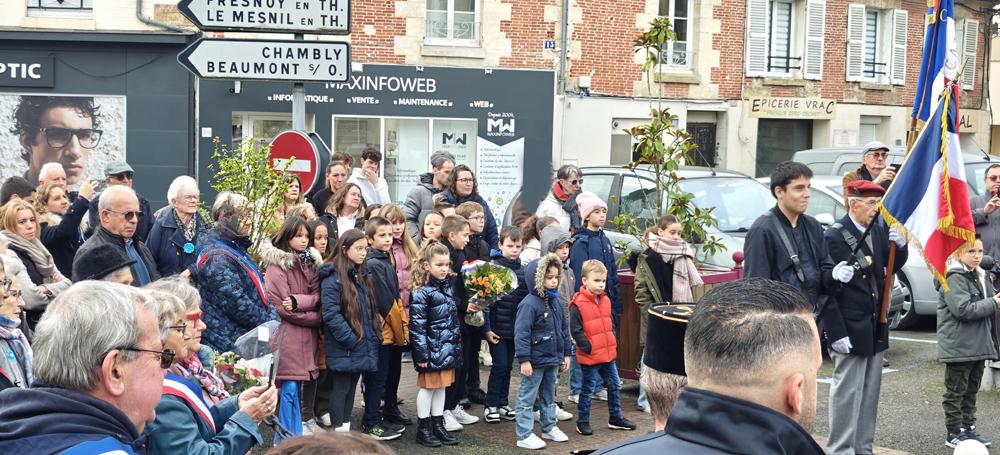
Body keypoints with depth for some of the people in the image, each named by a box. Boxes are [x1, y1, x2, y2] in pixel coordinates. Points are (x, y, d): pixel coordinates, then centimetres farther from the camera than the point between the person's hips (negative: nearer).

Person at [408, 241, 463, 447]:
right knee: (428, 386, 3)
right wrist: (422, 353, -19)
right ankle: (423, 429, 13)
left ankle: (438, 426, 23)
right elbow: (417, 326, -17)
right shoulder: (421, 292, -15)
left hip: (448, 347, 7)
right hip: (432, 348, -7)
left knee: (441, 386, 13)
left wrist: (457, 345, 17)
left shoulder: (449, 286, 9)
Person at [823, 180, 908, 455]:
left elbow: (894, 267, 17)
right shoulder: (834, 237, -15)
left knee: (870, 393, 14)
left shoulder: (878, 231, 6)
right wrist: (836, 333, -19)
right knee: (847, 392, -1)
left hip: (875, 327, 8)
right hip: (850, 329, -7)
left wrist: (900, 246, -5)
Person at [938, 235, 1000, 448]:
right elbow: (963, 309, -24)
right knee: (956, 391, 0)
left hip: (977, 345, 9)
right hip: (959, 347, -9)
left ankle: (968, 428, 24)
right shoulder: (954, 278, -15)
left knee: (971, 390, 15)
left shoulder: (978, 276, 14)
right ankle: (954, 433, 7)